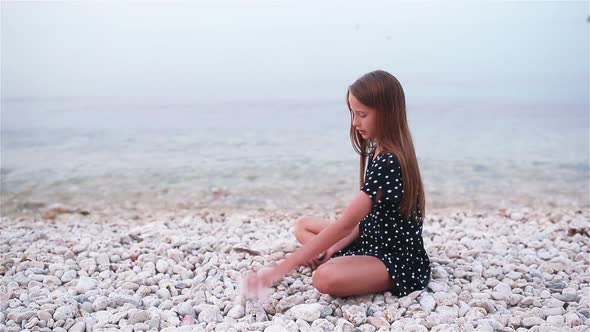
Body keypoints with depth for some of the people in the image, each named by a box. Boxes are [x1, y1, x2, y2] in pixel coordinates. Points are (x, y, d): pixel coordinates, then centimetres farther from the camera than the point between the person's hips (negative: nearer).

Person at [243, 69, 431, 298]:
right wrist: (334, 249, -8)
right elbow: (367, 217, 7)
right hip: (374, 242, 10)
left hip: (400, 261, -10)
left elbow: (345, 225, -30)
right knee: (303, 225, 11)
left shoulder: (389, 162, -26)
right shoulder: (379, 152, 6)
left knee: (326, 279, -35)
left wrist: (281, 268, -29)